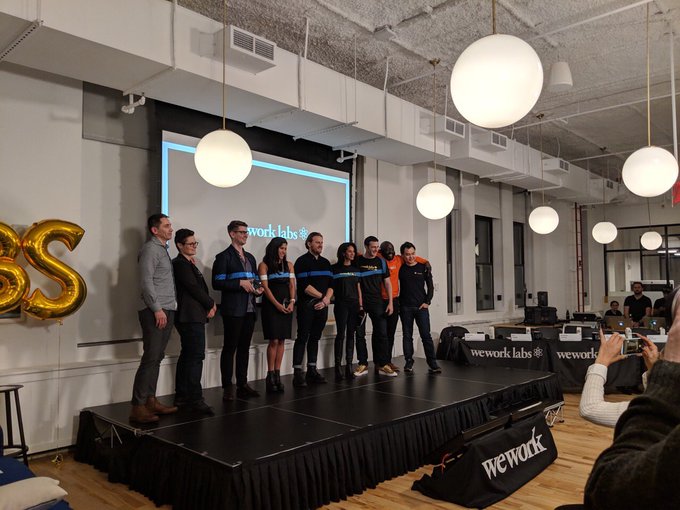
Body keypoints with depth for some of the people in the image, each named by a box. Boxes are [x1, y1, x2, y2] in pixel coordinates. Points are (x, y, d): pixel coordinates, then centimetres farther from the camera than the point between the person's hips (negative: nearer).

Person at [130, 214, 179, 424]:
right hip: (155, 312, -9)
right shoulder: (150, 249, -7)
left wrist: (167, 309, 13)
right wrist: (157, 309, -19)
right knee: (150, 358, -10)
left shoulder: (163, 249, 20)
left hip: (166, 311, 9)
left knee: (157, 358, 11)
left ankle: (150, 401, 17)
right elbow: (147, 281, -16)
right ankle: (138, 407, -7)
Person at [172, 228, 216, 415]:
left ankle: (181, 396, 20)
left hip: (191, 317, 10)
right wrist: (211, 304, -6)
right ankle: (195, 398, -8)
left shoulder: (188, 264, 20)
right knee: (196, 357, -10)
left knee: (187, 356, 13)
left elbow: (200, 287, 17)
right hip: (191, 317, -10)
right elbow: (193, 288, -17)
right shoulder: (180, 263, -11)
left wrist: (209, 305, 3)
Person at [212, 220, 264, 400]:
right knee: (230, 348, -1)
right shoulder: (224, 257, -4)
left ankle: (242, 385, 18)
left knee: (244, 348, 11)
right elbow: (217, 283, -12)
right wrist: (240, 283, -18)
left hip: (249, 309, 7)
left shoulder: (250, 258, 18)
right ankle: (227, 387, 6)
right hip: (233, 310, -7)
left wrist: (257, 288, 3)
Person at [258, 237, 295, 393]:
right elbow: (265, 287, -6)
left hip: (287, 305, 4)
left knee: (282, 340, 3)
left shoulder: (289, 265, 15)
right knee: (274, 340, -8)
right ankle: (270, 375, -1)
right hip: (271, 305, -4)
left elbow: (292, 285, 10)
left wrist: (292, 302, -6)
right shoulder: (264, 265, 1)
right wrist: (277, 304, -14)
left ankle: (277, 374, 8)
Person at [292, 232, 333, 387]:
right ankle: (298, 373, -1)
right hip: (306, 305, -6)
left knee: (315, 338, 10)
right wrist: (323, 296, -9)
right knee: (302, 338, -4)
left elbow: (331, 284, 10)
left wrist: (326, 300, -6)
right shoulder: (302, 261, -5)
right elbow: (304, 285, -14)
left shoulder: (325, 262, 15)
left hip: (322, 306, 6)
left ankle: (312, 371, 16)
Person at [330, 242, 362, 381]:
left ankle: (349, 365, 10)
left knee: (351, 334, 6)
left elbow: (358, 288, 14)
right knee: (341, 334, -6)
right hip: (341, 304, -5)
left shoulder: (356, 269, 13)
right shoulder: (335, 269, -2)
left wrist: (361, 305, 9)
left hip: (354, 304, 5)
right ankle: (338, 366, -1)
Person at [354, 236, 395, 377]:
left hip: (377, 302, 2)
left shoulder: (381, 262, 8)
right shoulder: (357, 261, 1)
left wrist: (390, 302, 1)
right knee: (360, 334, 3)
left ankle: (383, 365, 5)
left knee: (381, 333, -2)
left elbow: (387, 283, 9)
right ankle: (363, 364, 12)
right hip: (360, 303, -1)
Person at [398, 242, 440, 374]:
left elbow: (430, 286, 7)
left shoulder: (423, 267, 5)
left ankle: (432, 363, -2)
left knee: (426, 335, -4)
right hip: (405, 308, 1)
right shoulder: (400, 268, 4)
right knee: (407, 336, 5)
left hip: (421, 307, -1)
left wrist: (427, 302, -3)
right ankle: (409, 362, 12)